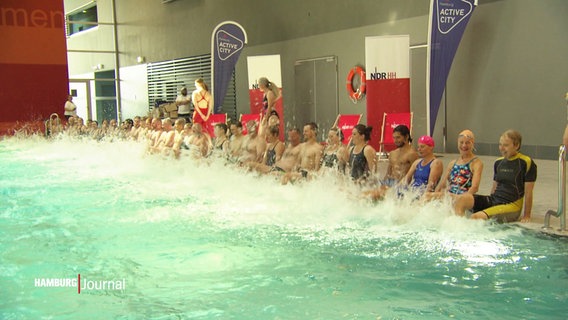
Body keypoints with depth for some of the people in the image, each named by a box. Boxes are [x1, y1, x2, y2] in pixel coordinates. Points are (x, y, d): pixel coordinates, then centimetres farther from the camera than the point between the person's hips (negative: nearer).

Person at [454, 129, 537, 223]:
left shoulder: (526, 163, -6)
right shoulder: (498, 162, 14)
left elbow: (528, 192, -5)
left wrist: (526, 216, -4)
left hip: (511, 205, -6)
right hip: (493, 200, 7)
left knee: (475, 217, -30)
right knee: (461, 198, -20)